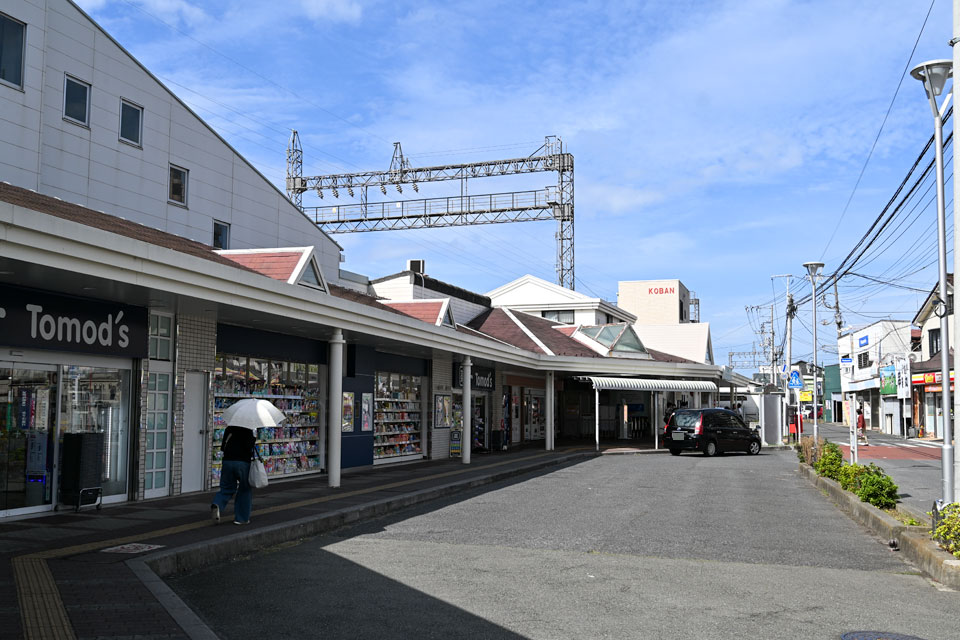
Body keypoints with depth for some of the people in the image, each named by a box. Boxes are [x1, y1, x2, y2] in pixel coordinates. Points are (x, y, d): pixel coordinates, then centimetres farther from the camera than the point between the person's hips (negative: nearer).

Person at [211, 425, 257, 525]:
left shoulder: (229, 429, 8)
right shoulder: (248, 431, -9)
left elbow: (223, 447, 11)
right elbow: (248, 448, -16)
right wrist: (254, 439, -2)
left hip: (227, 461, 4)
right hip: (243, 463, -4)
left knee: (227, 488, 15)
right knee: (245, 490, 11)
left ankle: (217, 505, -15)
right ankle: (242, 518, 14)